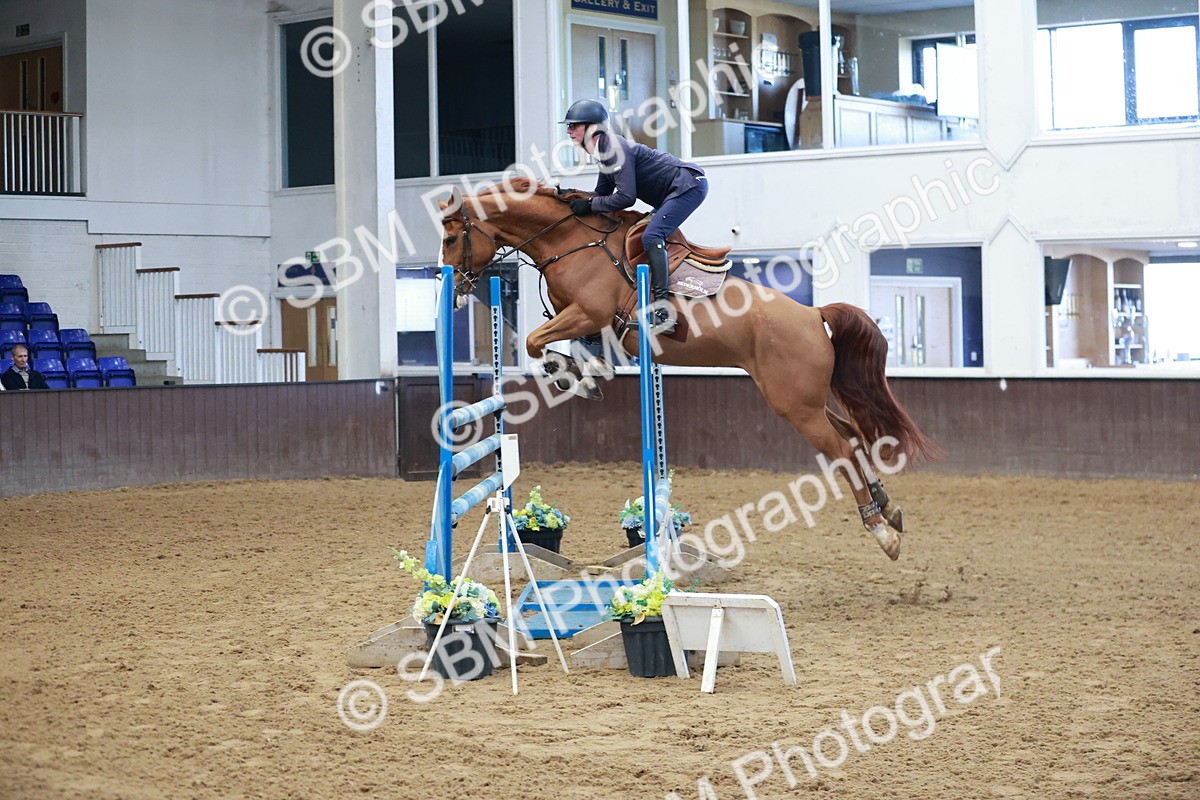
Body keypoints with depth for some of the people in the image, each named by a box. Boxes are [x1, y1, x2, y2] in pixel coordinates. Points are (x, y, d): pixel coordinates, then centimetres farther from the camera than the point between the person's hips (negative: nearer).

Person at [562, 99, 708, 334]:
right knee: (653, 237, 15)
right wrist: (576, 197, 3)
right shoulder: (604, 150, 11)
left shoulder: (614, 147, -20)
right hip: (673, 193, 11)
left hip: (689, 186, -11)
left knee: (651, 236, -22)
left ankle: (663, 311, -30)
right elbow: (602, 194, 17)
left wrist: (589, 206, -17)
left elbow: (626, 197, -24)